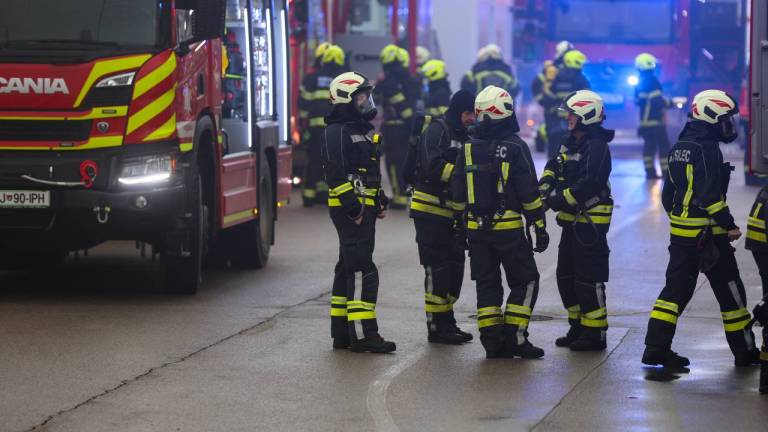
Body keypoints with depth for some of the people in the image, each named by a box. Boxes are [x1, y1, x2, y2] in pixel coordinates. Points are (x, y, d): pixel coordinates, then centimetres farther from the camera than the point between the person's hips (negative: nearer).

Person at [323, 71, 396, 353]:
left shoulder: (363, 130, 20)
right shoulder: (338, 132, -13)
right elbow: (337, 174, -20)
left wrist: (380, 200, 22)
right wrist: (352, 205, -24)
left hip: (364, 209, 11)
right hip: (349, 210, -11)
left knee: (349, 268, 12)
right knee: (361, 270, -13)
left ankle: (341, 333, 18)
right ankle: (362, 334, -16)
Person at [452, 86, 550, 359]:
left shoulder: (469, 149, 4)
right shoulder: (515, 147, -10)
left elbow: (457, 193, 7)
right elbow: (529, 193, -10)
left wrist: (458, 223, 20)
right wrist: (540, 227, -4)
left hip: (476, 228, 5)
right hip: (509, 227, -4)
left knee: (487, 284, 11)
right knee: (525, 281, 5)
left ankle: (491, 339, 6)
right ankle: (514, 337, -4)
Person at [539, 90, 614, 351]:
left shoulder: (596, 146, -17)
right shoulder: (571, 143, 14)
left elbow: (589, 183, -26)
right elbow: (554, 165, 19)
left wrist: (561, 199, -22)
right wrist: (546, 183, -2)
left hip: (590, 221, -10)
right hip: (572, 221, 10)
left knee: (588, 278, -7)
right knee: (566, 276, 15)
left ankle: (595, 333, 0)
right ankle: (578, 327, 25)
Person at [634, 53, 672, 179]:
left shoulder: (639, 83, 13)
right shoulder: (652, 81, -14)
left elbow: (637, 101, 19)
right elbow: (658, 101, -21)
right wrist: (670, 102, -8)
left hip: (644, 120, 8)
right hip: (656, 120, -8)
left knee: (649, 145, 11)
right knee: (663, 145, -5)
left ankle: (650, 171, 8)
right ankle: (666, 172, -8)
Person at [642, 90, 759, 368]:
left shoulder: (679, 148, 12)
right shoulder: (707, 149, -16)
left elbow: (668, 193, 18)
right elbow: (710, 194, -22)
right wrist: (730, 226, -17)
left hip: (680, 232, 8)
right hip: (708, 234, -8)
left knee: (676, 289, 9)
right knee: (729, 291, 3)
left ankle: (656, 348, 2)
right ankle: (745, 352, 11)